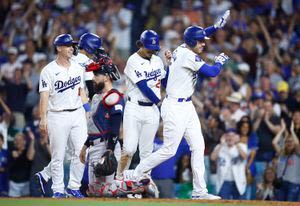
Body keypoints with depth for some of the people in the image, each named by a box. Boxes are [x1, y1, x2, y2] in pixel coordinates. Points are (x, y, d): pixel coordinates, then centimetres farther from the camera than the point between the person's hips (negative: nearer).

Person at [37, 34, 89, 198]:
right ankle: (58, 189, 9)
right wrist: (43, 119, -18)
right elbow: (44, 96, -10)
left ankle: (73, 187, 10)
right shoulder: (49, 71, -6)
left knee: (81, 152, -1)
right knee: (58, 155, 0)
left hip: (77, 114, 5)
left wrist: (86, 111, 8)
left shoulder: (77, 68, 11)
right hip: (57, 116, -5)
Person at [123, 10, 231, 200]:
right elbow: (212, 72, -21)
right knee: (169, 150, -4)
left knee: (198, 146, 5)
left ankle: (199, 191, 6)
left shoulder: (182, 49, 8)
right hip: (175, 108, -10)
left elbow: (197, 35, 28)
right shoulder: (188, 56, -19)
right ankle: (134, 174, 10)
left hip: (186, 106, 10)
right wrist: (220, 61, 1)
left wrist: (217, 26, 20)